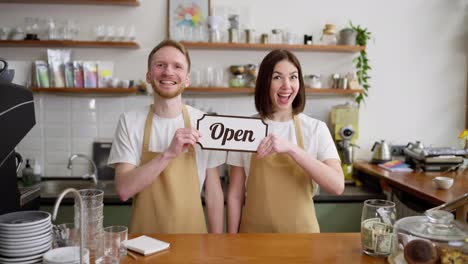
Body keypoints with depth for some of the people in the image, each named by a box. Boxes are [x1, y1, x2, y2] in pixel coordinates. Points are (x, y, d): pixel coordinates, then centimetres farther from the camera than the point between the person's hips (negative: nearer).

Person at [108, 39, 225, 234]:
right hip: (144, 235, 0)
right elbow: (124, 190, -17)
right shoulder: (129, 122, -8)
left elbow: (213, 191, -2)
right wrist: (168, 154, -28)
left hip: (191, 233, 1)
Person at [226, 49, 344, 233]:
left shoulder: (316, 129, -6)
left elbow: (337, 185, -18)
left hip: (301, 232, 0)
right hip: (255, 233, 0)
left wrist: (291, 148, -27)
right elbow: (235, 195, -2)